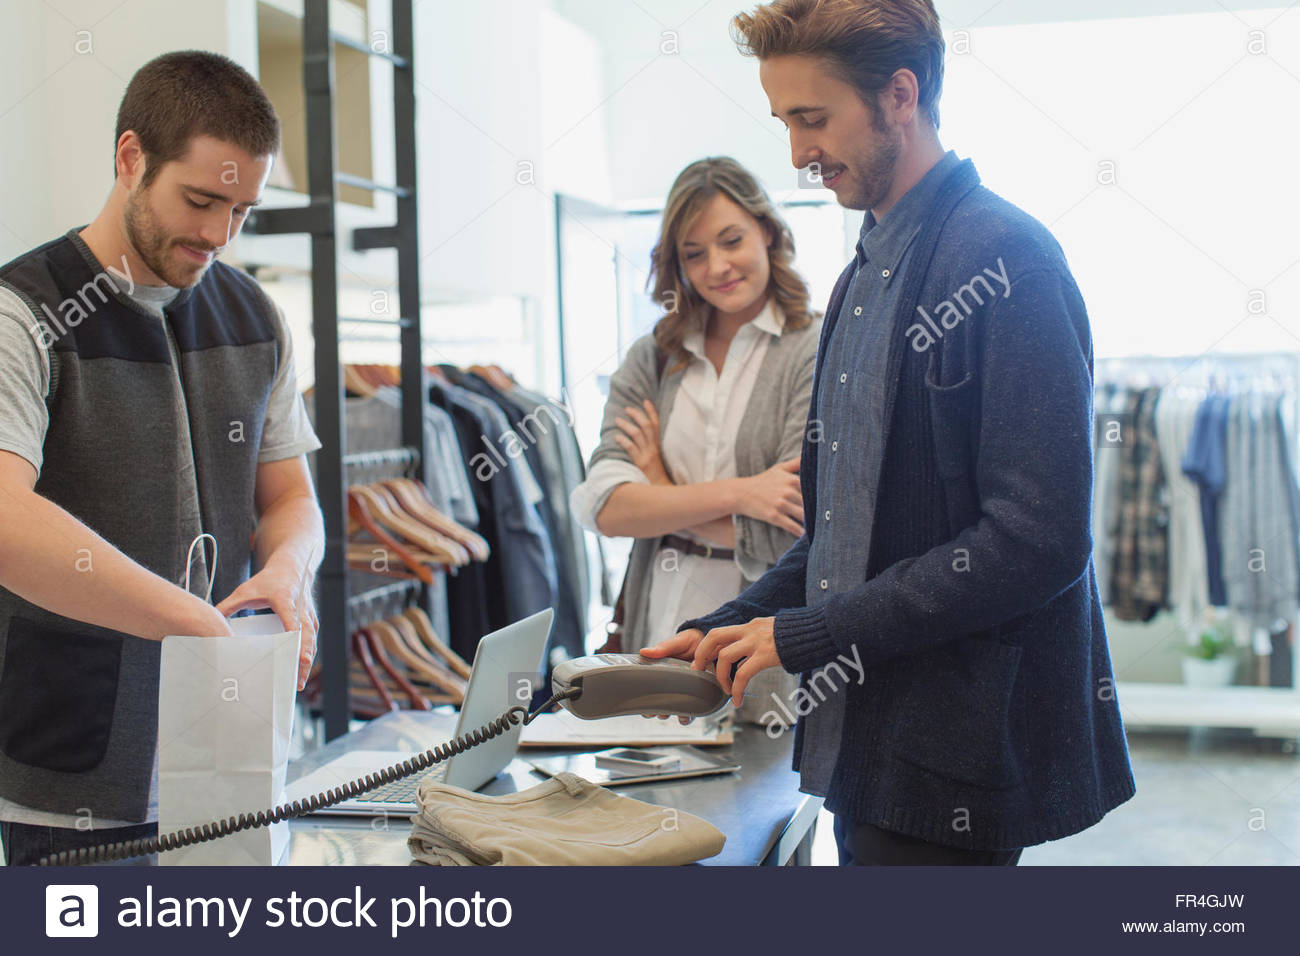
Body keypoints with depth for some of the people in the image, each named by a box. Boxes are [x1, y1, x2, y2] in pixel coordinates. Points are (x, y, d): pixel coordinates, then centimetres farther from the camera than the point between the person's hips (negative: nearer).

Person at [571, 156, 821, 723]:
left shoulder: (817, 351, -5)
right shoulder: (651, 360, 9)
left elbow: (784, 535, -13)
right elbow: (606, 508, -4)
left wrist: (661, 492, 0)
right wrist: (735, 492, -16)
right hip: (661, 633, 3)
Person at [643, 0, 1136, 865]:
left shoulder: (1005, 258, -14)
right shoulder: (864, 278, 15)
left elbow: (1037, 540, -21)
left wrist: (808, 633, -16)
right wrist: (727, 630, 8)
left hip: (953, 762, -8)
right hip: (863, 743, 8)